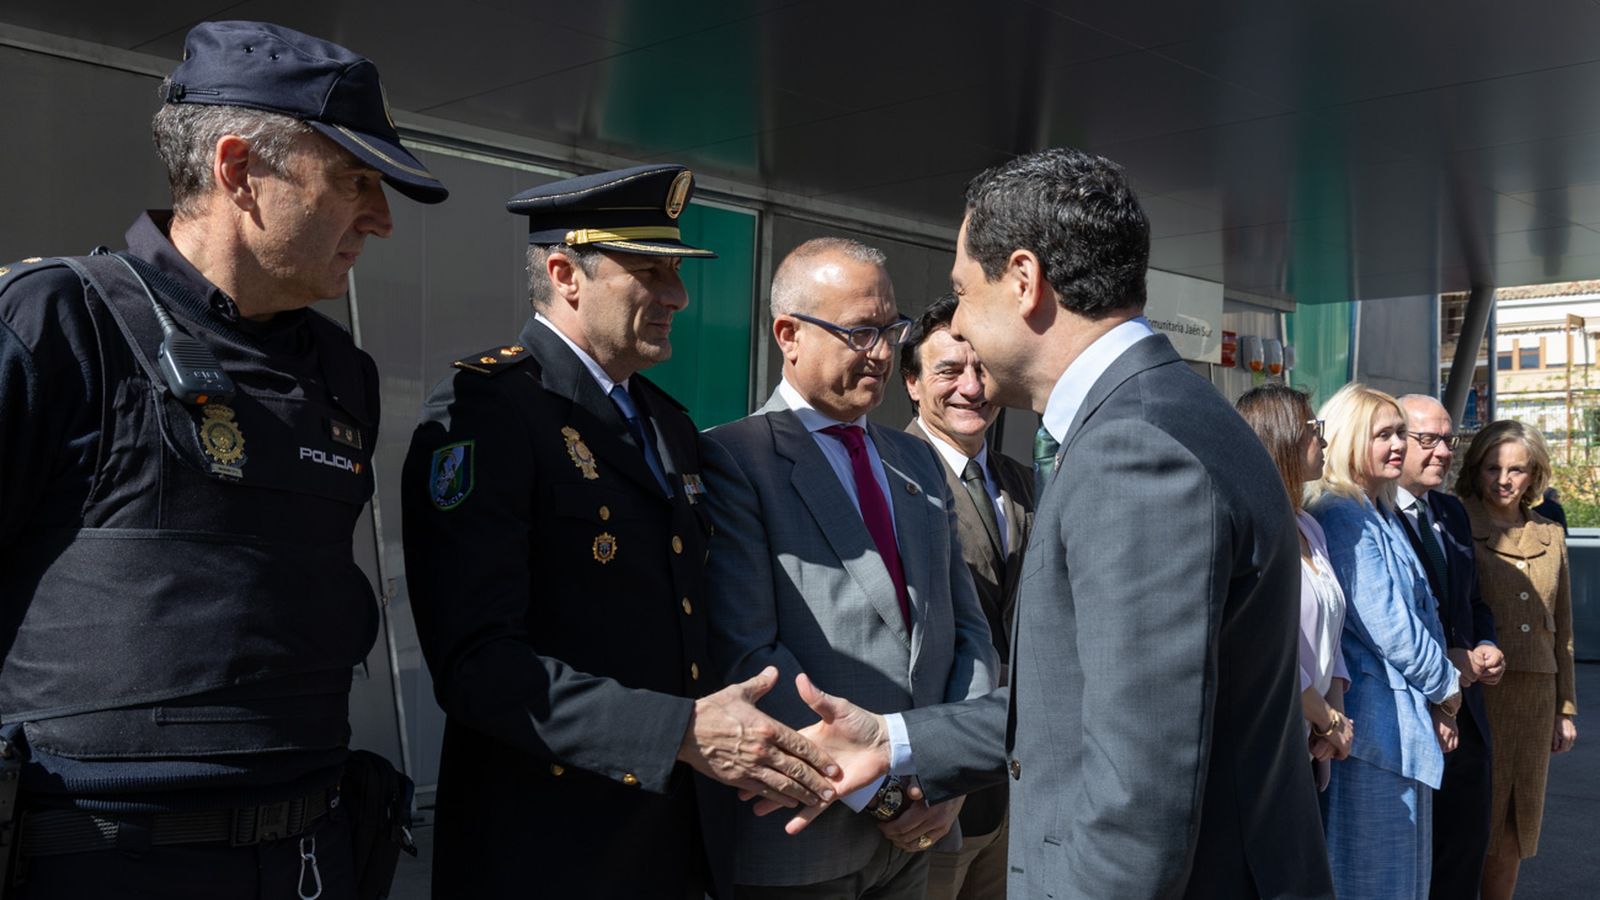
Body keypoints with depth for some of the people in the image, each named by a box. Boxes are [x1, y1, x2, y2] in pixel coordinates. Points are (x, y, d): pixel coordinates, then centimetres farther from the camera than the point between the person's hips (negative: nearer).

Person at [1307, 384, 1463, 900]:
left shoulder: (1382, 517, 16)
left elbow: (1417, 614, 16)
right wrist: (1446, 688, -4)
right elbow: (1389, 626, -18)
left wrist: (1440, 697, 3)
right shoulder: (1342, 518, -15)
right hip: (1378, 721, -10)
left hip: (1408, 719, 10)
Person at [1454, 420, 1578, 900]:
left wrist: (1566, 707, 15)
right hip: (1475, 693, -5)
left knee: (1514, 824, 12)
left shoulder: (1550, 536, 12)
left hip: (1534, 696, 5)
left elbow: (1561, 628, 16)